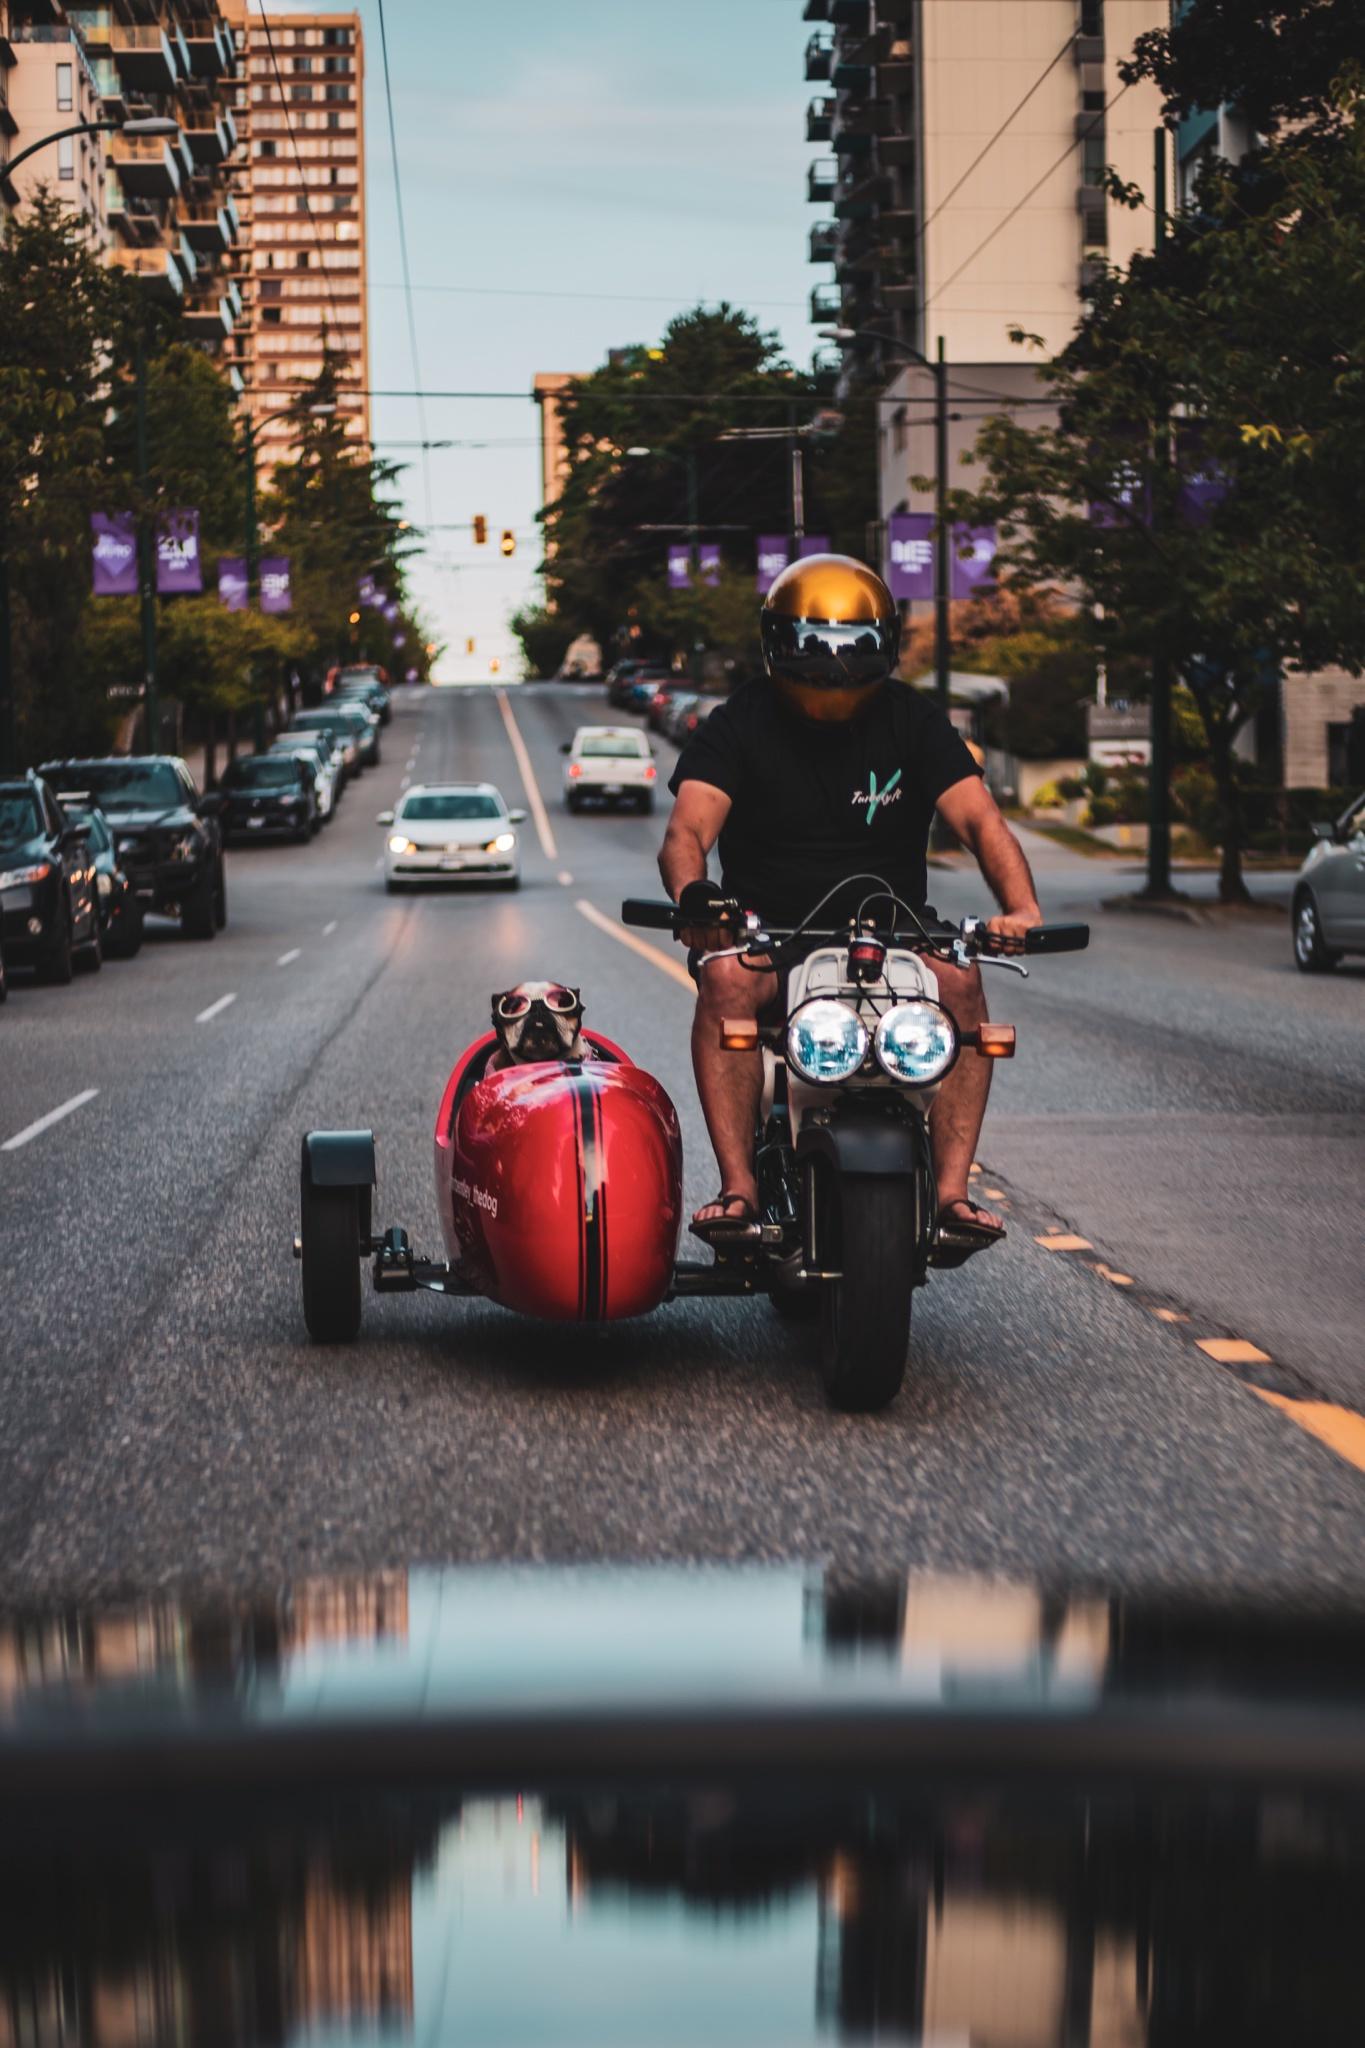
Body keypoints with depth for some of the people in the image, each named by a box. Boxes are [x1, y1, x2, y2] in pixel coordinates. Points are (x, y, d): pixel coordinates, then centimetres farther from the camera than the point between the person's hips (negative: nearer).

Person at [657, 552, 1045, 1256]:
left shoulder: (910, 721, 6)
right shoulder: (738, 725, 2)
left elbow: (980, 820, -6)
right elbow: (688, 828, -14)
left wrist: (1021, 908, -27)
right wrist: (692, 895, -39)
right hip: (767, 927, -1)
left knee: (958, 980, -28)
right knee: (726, 979, -33)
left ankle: (951, 1191, -25)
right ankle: (738, 1185, -30)